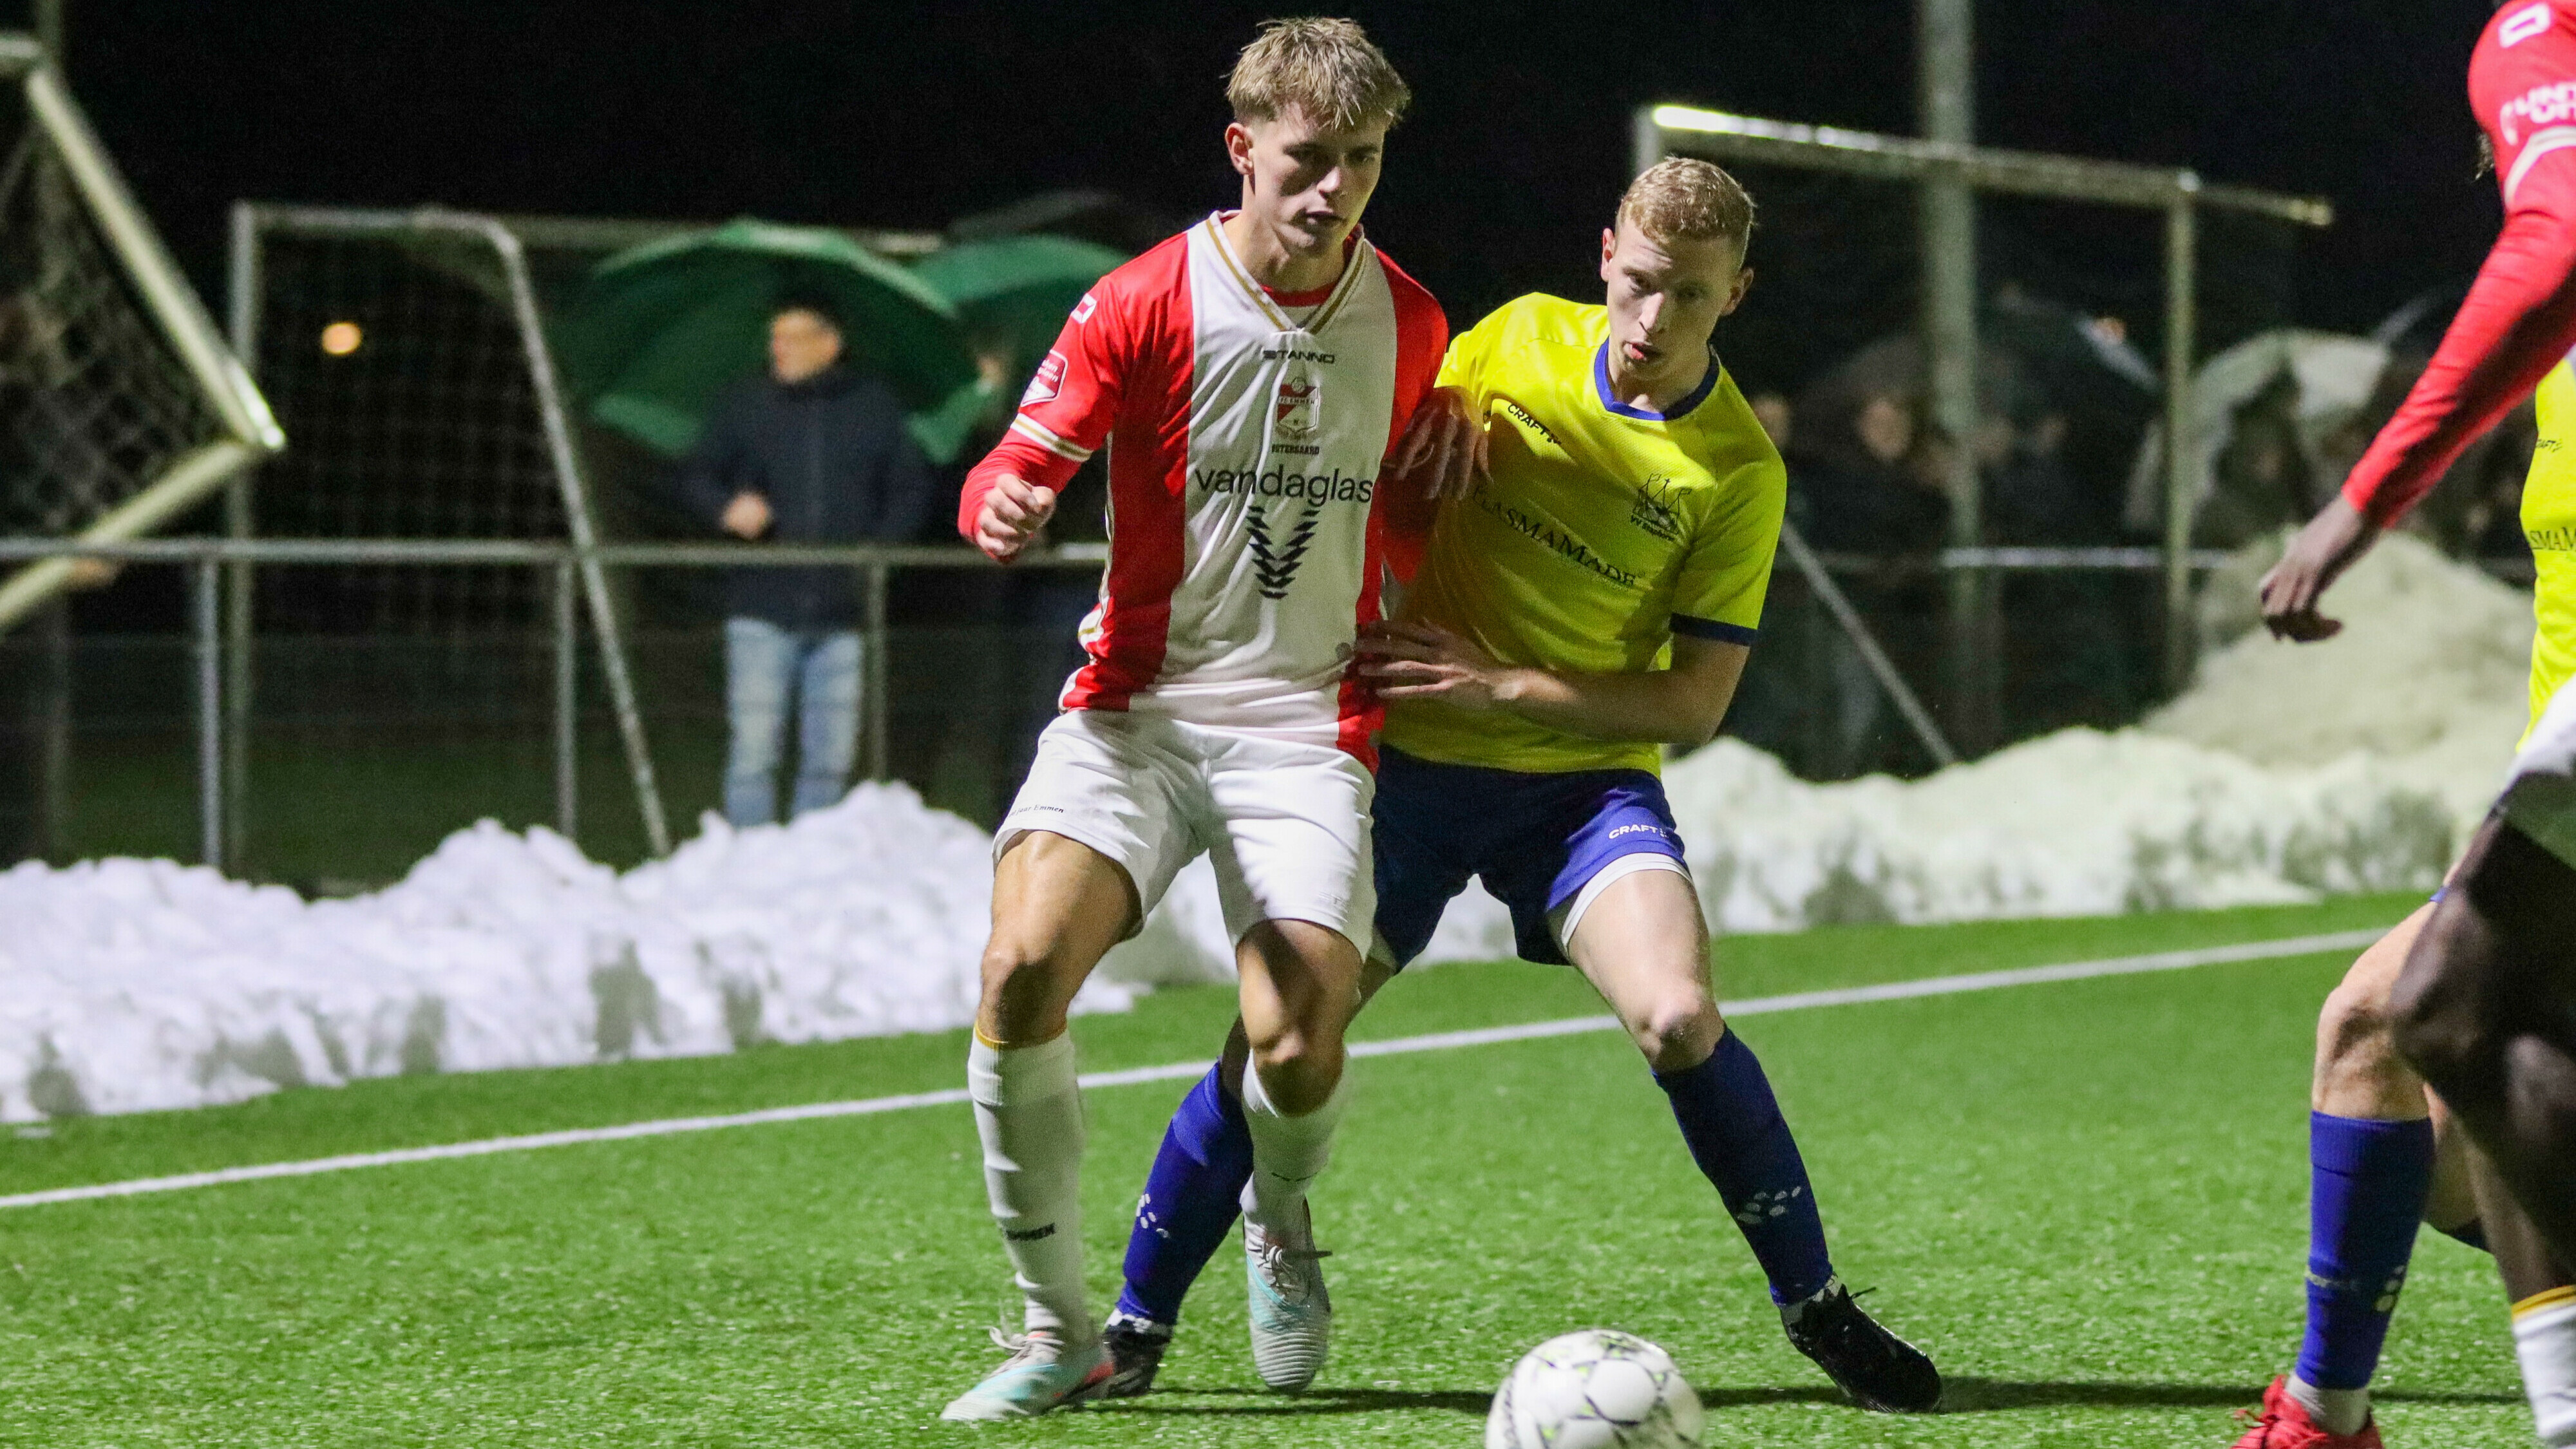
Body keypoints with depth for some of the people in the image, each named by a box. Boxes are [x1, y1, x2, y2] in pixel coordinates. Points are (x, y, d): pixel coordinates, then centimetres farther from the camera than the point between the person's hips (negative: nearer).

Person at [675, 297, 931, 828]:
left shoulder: (875, 409, 9)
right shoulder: (746, 406, 7)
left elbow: (912, 490, 16)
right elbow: (695, 477, 13)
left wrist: (880, 543, -1)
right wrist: (727, 508, -9)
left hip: (842, 616, 1)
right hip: (763, 609, -1)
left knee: (830, 759, 3)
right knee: (753, 753, -9)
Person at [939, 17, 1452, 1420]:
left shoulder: (1411, 324, 6)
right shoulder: (1144, 304, -5)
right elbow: (1012, 476, -8)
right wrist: (1005, 504, -30)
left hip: (1306, 724, 1)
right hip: (1137, 707, -1)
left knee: (1297, 1053, -18)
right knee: (1024, 963, -27)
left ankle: (1280, 1224, 22)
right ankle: (1058, 1327, -10)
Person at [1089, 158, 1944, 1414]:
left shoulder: (1738, 471, -9)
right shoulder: (1519, 340, -3)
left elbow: (1692, 703, -10)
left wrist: (1499, 685, -17)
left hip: (1584, 778, -2)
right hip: (1410, 758, 2)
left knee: (1680, 1020, -24)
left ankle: (1815, 1307, -4)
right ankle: (1135, 1325, 10)